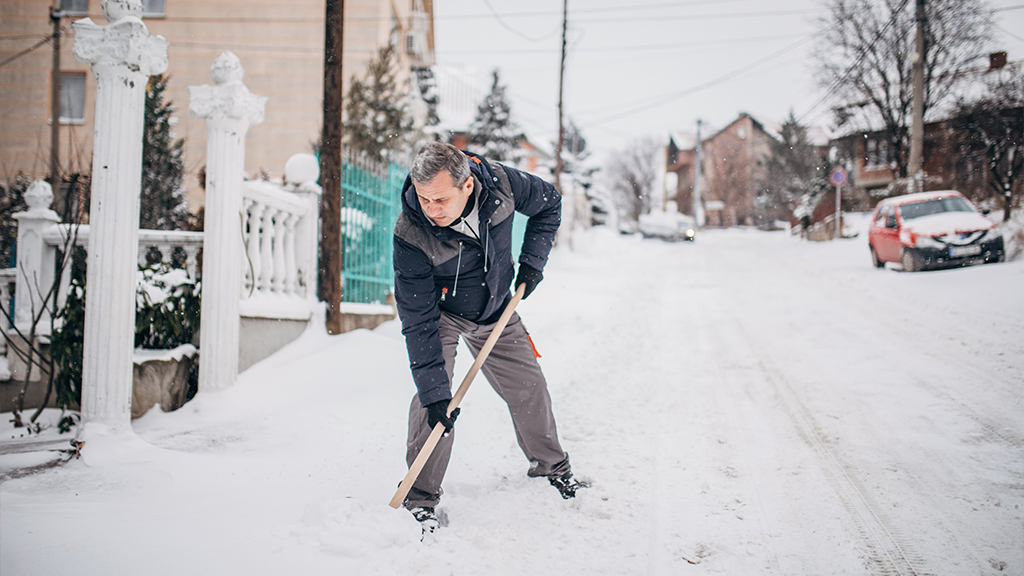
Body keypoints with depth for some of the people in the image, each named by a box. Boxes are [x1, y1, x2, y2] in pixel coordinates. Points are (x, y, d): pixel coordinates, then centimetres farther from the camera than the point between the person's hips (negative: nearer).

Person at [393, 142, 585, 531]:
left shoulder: (499, 184, -28)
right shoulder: (411, 236, -34)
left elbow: (549, 203, -3)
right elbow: (419, 321, -30)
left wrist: (533, 259, -11)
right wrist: (434, 389, -33)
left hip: (497, 310, 4)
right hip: (441, 313, -3)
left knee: (528, 386, 10)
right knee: (433, 401, -19)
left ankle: (551, 465, 34)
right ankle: (420, 498, -3)